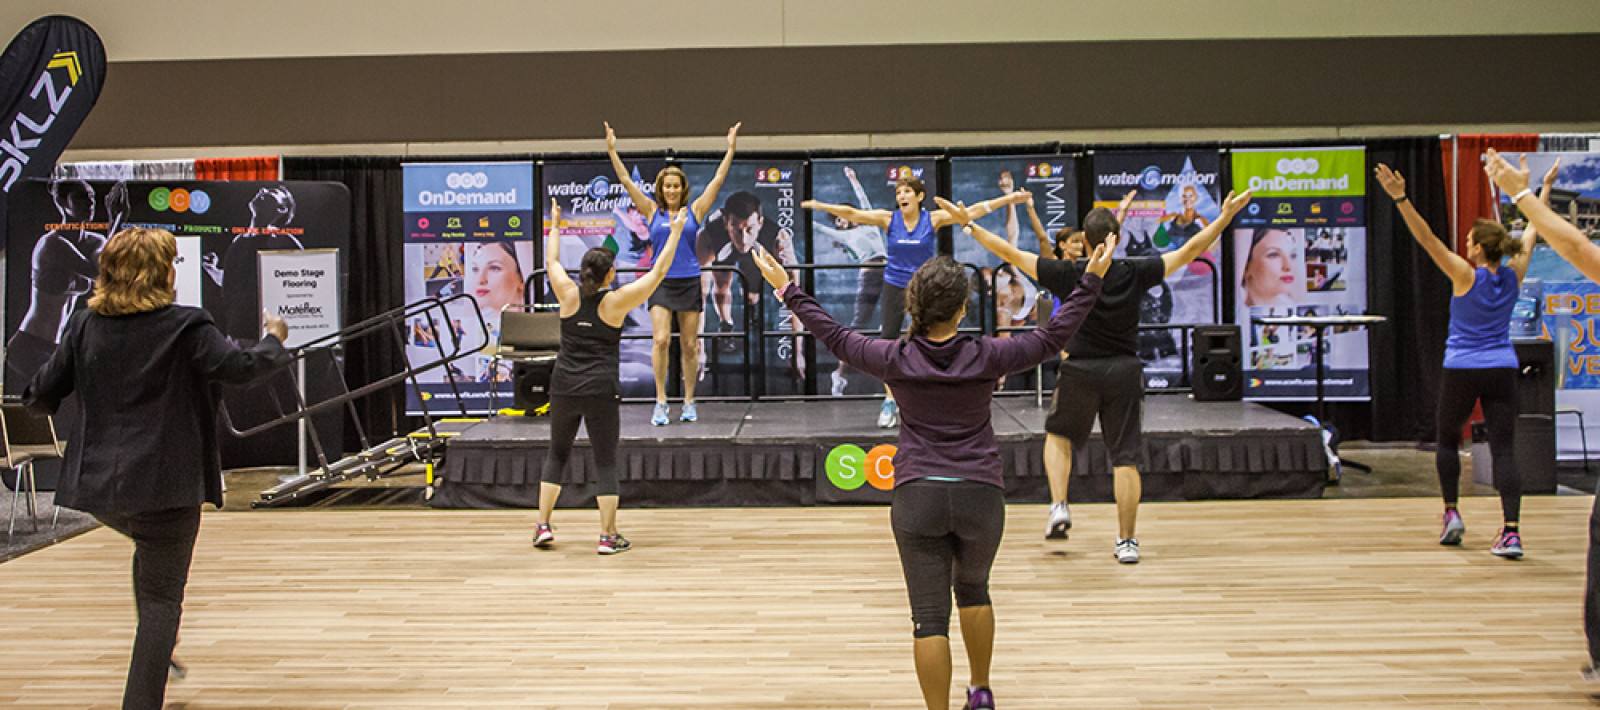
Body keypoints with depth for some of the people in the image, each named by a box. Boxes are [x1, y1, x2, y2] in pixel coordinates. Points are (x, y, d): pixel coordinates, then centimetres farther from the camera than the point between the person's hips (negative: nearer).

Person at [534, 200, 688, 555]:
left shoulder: (568, 294, -1)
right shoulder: (616, 301, -8)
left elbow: (551, 261, 19)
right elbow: (658, 272, -2)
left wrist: (554, 226, 33)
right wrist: (675, 232, 6)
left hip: (564, 387, 3)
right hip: (601, 390, -3)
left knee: (557, 453, 18)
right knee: (605, 461, 4)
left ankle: (543, 525, 16)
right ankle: (608, 536, 6)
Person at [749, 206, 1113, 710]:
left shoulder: (895, 359, -6)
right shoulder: (986, 356, -9)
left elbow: (834, 336, 6)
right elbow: (1054, 336, 0)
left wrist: (788, 290, 18)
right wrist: (1091, 281, 8)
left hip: (918, 496, -1)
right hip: (981, 494, 1)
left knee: (930, 615, 1)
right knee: (973, 589, 26)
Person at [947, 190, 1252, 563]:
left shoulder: (1068, 274, -10)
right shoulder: (1135, 273, -7)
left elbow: (1012, 254, -8)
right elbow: (1189, 251, 0)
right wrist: (1225, 217, 7)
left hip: (1079, 371, 0)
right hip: (1124, 371, 1)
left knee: (1058, 434, 24)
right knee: (1125, 458, 5)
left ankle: (1059, 507, 8)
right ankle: (1126, 541, 8)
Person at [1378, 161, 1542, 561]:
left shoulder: (1466, 276, -10)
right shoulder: (1513, 275, 2)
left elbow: (1428, 239, -18)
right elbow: (1531, 234, 16)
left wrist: (1401, 199, -25)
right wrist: (1545, 191, 28)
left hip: (1462, 370, -3)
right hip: (1502, 370, 3)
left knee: (1448, 441, 18)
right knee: (1503, 449, -2)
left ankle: (1451, 514, 16)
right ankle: (1511, 532, -12)